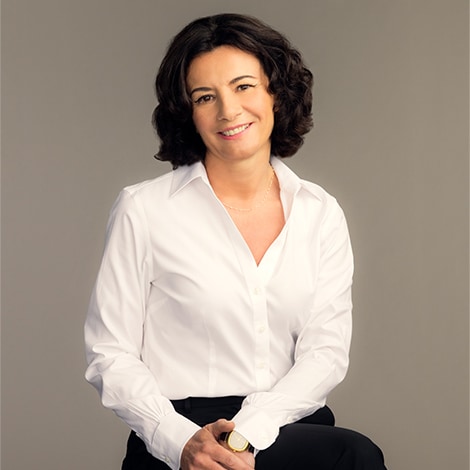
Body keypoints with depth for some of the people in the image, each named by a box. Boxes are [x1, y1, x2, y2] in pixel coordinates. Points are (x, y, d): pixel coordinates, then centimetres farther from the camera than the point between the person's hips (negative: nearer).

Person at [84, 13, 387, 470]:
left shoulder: (320, 213, 9)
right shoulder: (143, 210, 0)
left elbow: (326, 353, 2)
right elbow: (109, 356, -1)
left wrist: (250, 430, -15)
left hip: (290, 426, 5)